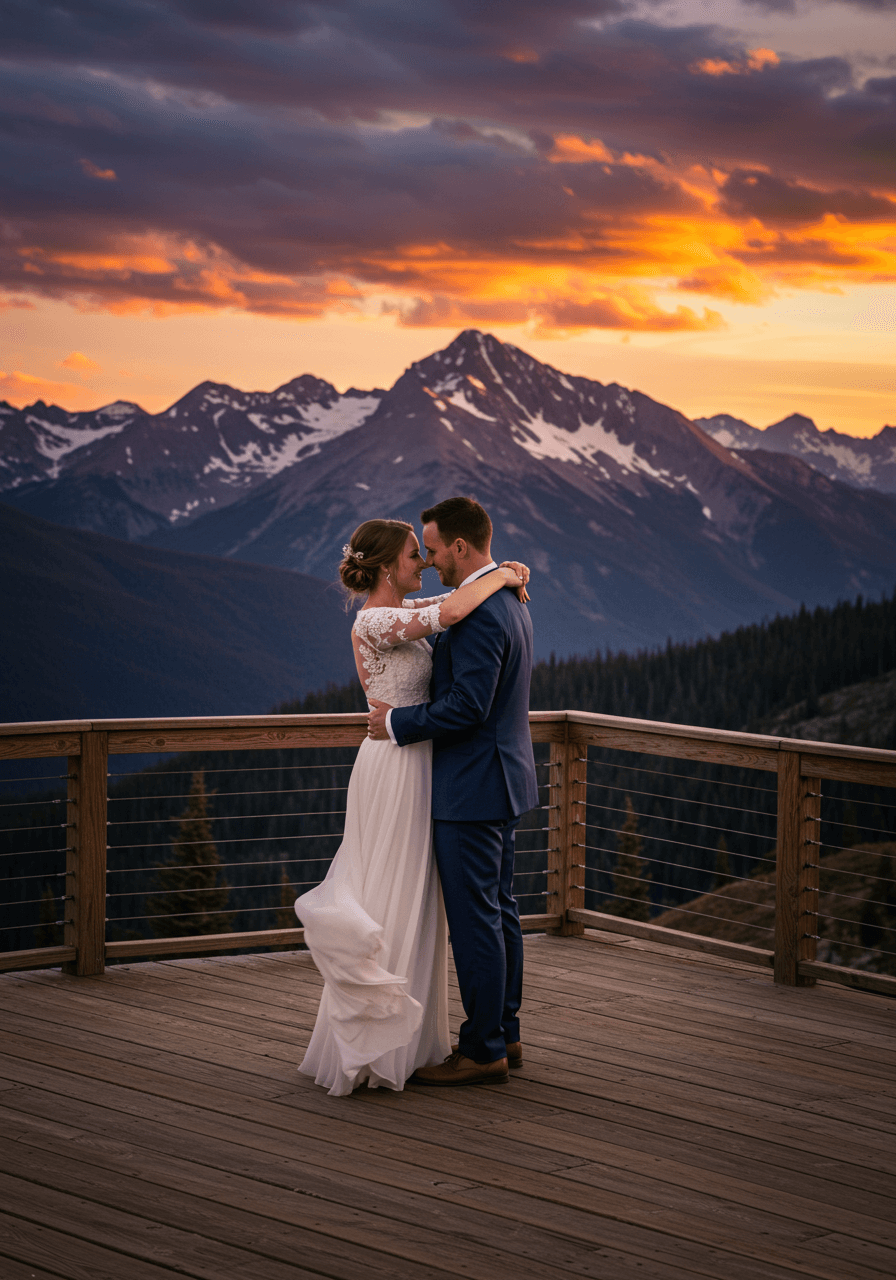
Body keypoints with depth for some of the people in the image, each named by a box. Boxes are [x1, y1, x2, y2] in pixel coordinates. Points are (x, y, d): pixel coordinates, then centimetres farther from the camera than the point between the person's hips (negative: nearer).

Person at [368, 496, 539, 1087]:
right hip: (502, 778, 11)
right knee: (499, 910, 16)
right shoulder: (510, 602, 12)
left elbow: (466, 707, -26)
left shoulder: (479, 614, -21)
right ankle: (504, 1032, 26)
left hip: (473, 787, -11)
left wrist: (397, 722, -15)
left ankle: (483, 1050, 4)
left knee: (475, 919, -3)